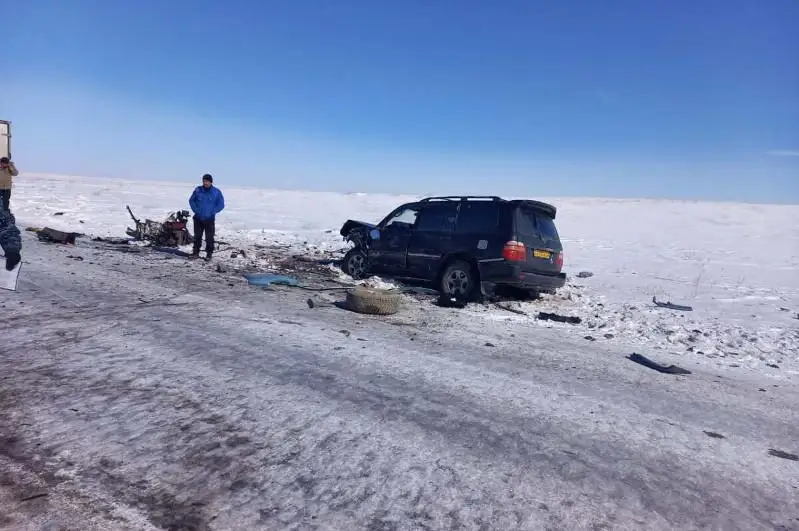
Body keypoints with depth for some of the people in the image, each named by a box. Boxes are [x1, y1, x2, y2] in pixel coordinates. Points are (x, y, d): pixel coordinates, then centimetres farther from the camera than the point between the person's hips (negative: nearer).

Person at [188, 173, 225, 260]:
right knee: (197, 236, 10)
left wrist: (212, 212, -10)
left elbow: (221, 205, 0)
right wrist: (195, 210, -2)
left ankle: (209, 254, 6)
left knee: (209, 237, -2)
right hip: (198, 218, 2)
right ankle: (195, 252, 19)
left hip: (210, 219, -2)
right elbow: (191, 200, 12)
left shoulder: (217, 192, -3)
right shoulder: (198, 190, 2)